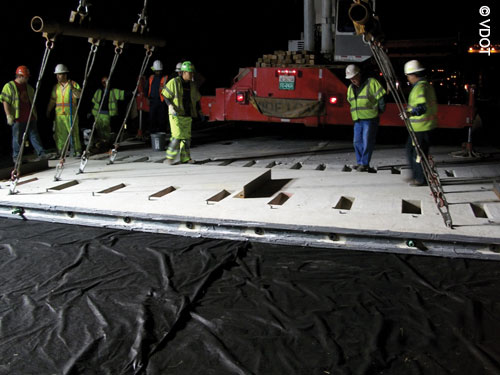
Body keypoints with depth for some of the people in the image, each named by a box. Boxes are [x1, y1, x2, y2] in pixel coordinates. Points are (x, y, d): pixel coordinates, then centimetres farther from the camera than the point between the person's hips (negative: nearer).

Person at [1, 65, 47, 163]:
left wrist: (35, 114, 20)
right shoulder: (9, 86, -1)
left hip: (30, 117, 5)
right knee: (17, 138, 2)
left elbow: (32, 102, 23)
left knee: (34, 136, 3)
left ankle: (41, 153, 0)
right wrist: (9, 116, -11)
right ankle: (16, 157, 11)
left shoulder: (28, 87, 16)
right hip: (18, 118, -5)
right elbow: (5, 102, -5)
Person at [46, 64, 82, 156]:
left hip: (71, 114, -4)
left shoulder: (73, 84, 4)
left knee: (73, 132, -6)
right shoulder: (56, 87, 15)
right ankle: (61, 151, 6)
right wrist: (48, 111, 16)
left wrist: (73, 89, -25)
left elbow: (79, 95, -10)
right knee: (59, 133, 0)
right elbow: (52, 100, 20)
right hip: (59, 114, 4)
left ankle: (77, 150, 3)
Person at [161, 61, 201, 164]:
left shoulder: (192, 85, 11)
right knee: (177, 136, -13)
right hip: (176, 114, -6)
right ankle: (170, 156, 1)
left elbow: (197, 99, 23)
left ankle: (185, 158, 14)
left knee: (187, 137, 6)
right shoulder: (174, 82, -5)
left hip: (188, 115, 6)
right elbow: (166, 96, -1)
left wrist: (198, 111, 17)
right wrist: (171, 106, -15)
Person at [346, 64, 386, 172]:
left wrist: (380, 111, -3)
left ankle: (365, 164, 2)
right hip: (357, 120, 6)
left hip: (370, 119, -6)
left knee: (367, 142, -4)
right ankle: (359, 162, 18)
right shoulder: (351, 88, 13)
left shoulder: (371, 83, -6)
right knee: (357, 142, 8)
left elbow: (381, 97, -6)